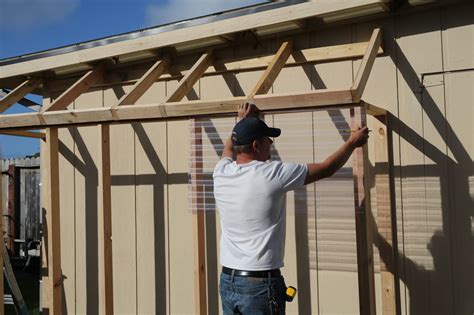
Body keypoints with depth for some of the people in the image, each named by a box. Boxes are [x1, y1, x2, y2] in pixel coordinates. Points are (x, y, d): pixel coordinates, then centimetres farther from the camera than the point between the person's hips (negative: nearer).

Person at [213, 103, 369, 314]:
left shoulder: (221, 173, 1)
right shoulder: (273, 174, -15)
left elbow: (229, 148, 28)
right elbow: (326, 169, -2)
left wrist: (243, 121, 40)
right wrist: (353, 142, 14)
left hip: (227, 281, 7)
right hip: (260, 285, -6)